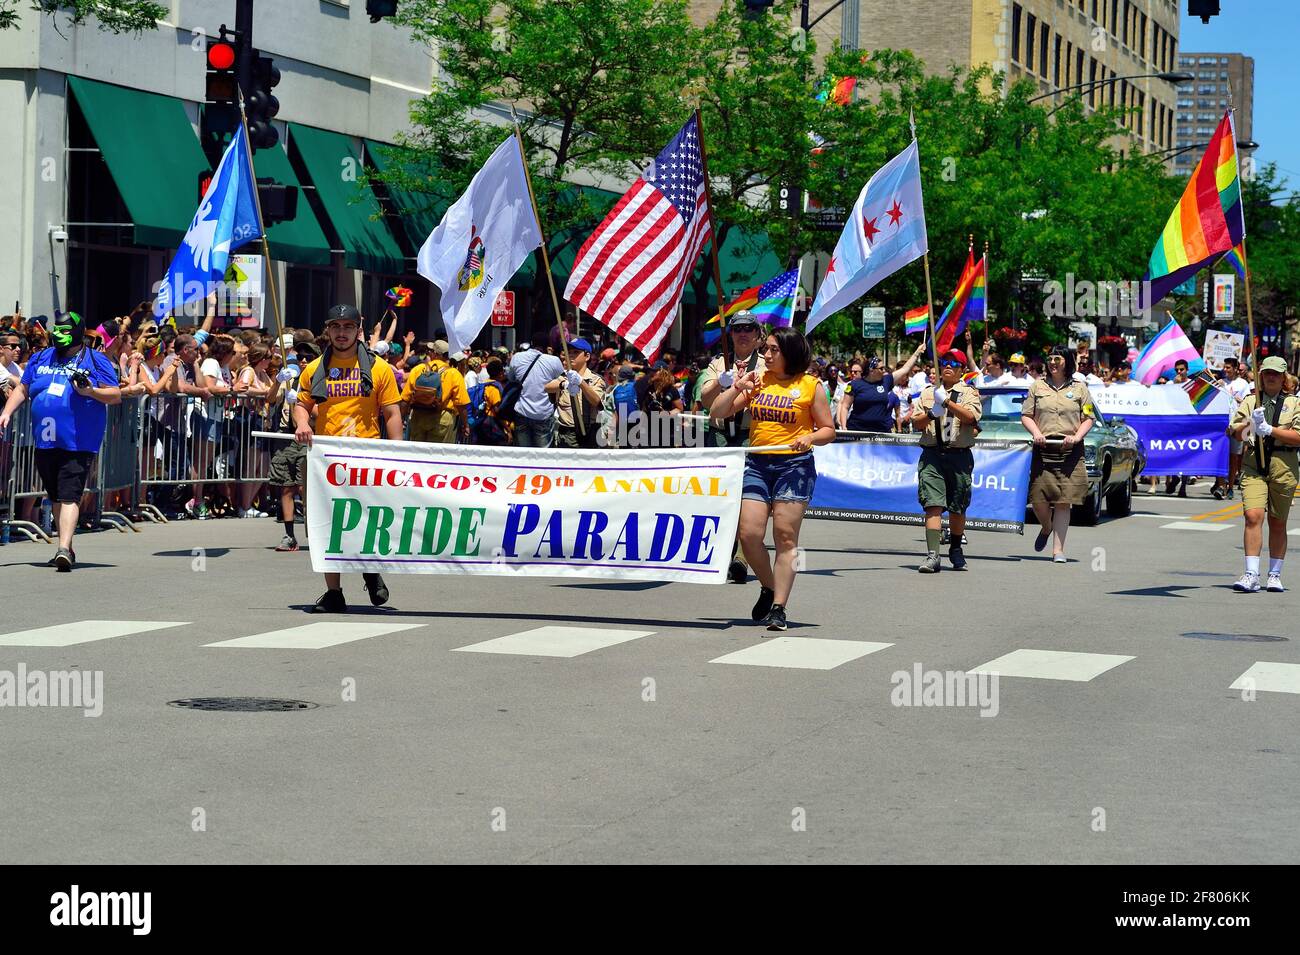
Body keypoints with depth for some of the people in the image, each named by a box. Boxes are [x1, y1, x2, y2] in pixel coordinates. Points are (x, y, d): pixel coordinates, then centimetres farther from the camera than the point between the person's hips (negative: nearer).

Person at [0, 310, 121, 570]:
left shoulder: (96, 361, 2)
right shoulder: (40, 359, 16)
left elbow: (116, 396, -2)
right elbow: (22, 389, 21)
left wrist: (91, 391, -19)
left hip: (78, 442, -6)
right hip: (45, 441, 6)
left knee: (69, 496, -14)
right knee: (56, 497, 13)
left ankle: (64, 549, -22)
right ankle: (66, 546, 25)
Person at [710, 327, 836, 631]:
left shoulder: (810, 385, 3)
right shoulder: (757, 381, 11)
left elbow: (828, 431, 5)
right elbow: (717, 413, 11)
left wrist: (809, 437, -15)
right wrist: (737, 387, -2)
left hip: (794, 464, -3)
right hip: (757, 463, 3)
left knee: (785, 536, -5)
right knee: (749, 533, -5)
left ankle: (778, 607, -3)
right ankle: (768, 588, 20)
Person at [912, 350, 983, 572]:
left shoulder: (969, 393, 8)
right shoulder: (928, 392, 15)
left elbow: (971, 416, -11)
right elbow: (916, 423, 11)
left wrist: (947, 402, -19)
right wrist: (931, 414, -9)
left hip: (960, 455, -1)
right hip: (932, 455, 1)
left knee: (957, 508, 8)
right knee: (933, 504, -13)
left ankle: (956, 550, 28)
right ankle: (932, 555, -19)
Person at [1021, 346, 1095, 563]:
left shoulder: (1079, 389, 10)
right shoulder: (1038, 386, 12)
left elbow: (1089, 418, 8)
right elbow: (1025, 415, 11)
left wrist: (1077, 436, -9)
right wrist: (1036, 433, -7)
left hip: (1070, 451, -1)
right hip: (1043, 449, 1)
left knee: (1063, 502, -5)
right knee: (1038, 499, -4)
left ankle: (1058, 550, -4)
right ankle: (1046, 528, 29)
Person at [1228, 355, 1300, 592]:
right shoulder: (1250, 402, 12)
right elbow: (1235, 433, 6)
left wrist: (1269, 429, -11)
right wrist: (1251, 423, -12)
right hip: (1253, 465, 0)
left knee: (1278, 524, 8)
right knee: (1253, 516, -15)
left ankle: (1275, 575, 20)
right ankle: (1251, 575, -16)